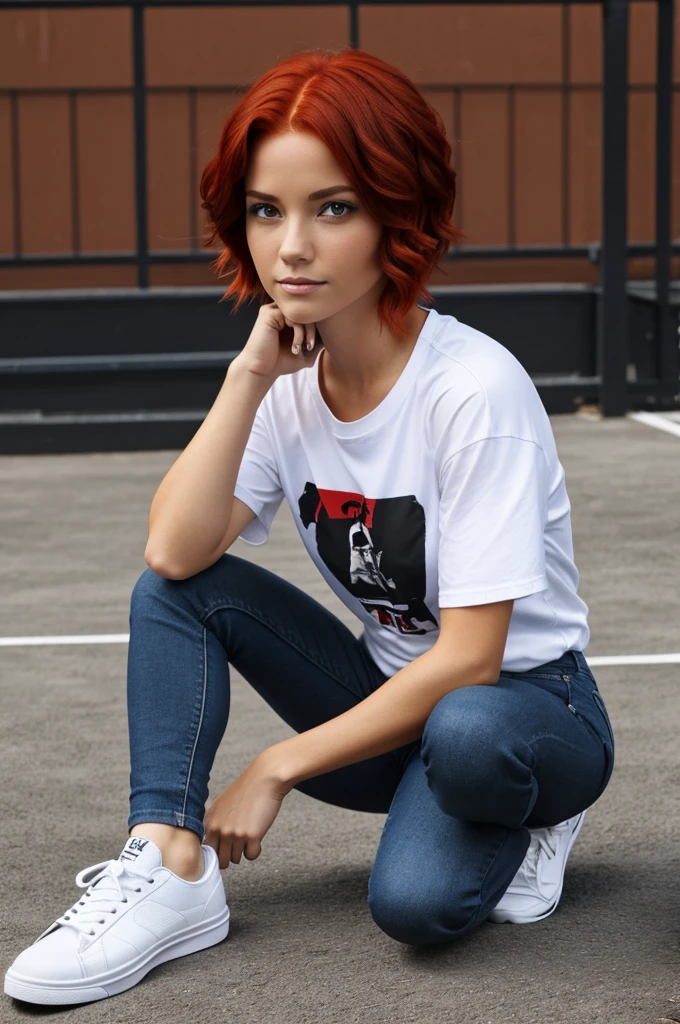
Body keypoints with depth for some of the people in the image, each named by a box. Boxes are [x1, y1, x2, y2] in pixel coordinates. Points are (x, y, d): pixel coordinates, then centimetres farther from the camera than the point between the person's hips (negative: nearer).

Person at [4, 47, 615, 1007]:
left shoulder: (475, 387, -24)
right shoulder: (286, 379, -5)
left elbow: (468, 658, -24)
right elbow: (175, 552, -20)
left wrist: (277, 768, -18)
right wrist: (248, 375, -23)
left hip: (530, 704, -5)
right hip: (395, 694, 6)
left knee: (417, 900, -36)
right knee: (178, 588, -12)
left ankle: (519, 823, -2)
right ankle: (168, 870, -19)